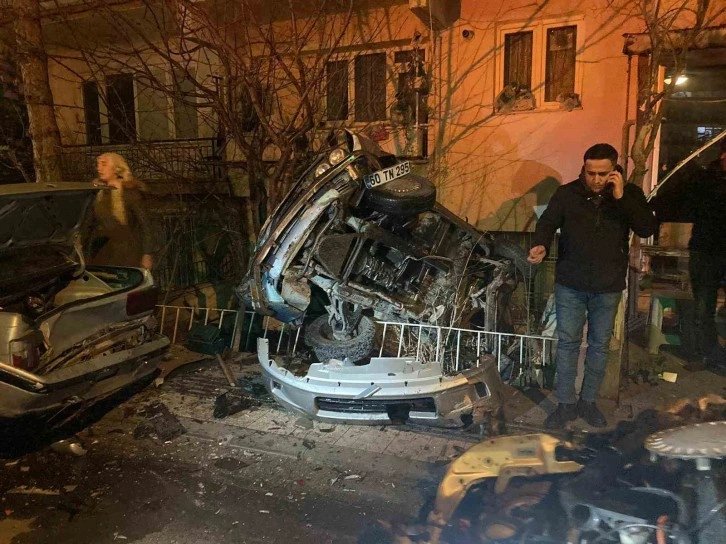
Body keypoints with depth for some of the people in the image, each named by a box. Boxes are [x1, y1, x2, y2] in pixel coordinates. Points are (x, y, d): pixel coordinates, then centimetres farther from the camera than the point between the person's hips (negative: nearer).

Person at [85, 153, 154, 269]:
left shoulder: (130, 192, -3)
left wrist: (147, 254, -11)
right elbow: (91, 226, 18)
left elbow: (144, 225, -5)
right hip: (100, 254, 5)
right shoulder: (98, 193, 13)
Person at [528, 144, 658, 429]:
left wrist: (621, 198, -21)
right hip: (570, 284, -1)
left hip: (608, 287, 1)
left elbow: (648, 228, -12)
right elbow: (547, 222, -6)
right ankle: (566, 403, 18)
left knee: (599, 344, 12)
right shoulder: (567, 193, -4)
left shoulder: (630, 194, -2)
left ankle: (588, 401, 29)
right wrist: (540, 244, -28)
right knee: (567, 343, 5)